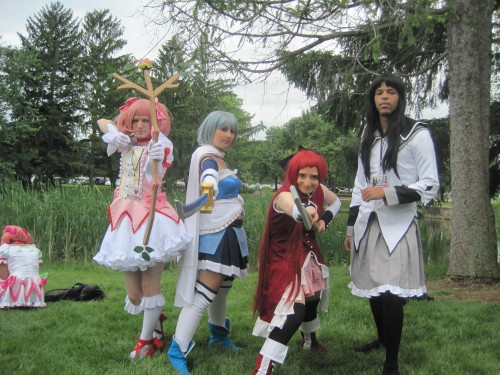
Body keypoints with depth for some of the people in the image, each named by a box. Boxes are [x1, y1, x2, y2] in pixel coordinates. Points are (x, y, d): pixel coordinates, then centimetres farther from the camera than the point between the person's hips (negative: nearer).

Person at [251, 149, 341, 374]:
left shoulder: (319, 191, -7)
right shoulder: (284, 195, -29)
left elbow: (336, 202, 17)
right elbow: (295, 209, -55)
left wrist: (324, 220, -3)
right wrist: (306, 212, -78)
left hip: (308, 256, 8)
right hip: (286, 260, -8)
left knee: (312, 300, 27)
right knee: (295, 309, -25)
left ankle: (310, 340, 58)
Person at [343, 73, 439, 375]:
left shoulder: (417, 134, -4)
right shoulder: (369, 138, 16)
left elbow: (430, 186, -7)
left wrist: (387, 193, -18)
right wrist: (351, 228, 16)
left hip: (398, 225, -5)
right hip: (369, 223, 6)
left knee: (391, 293, -12)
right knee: (372, 288, 10)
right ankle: (382, 339, 33)